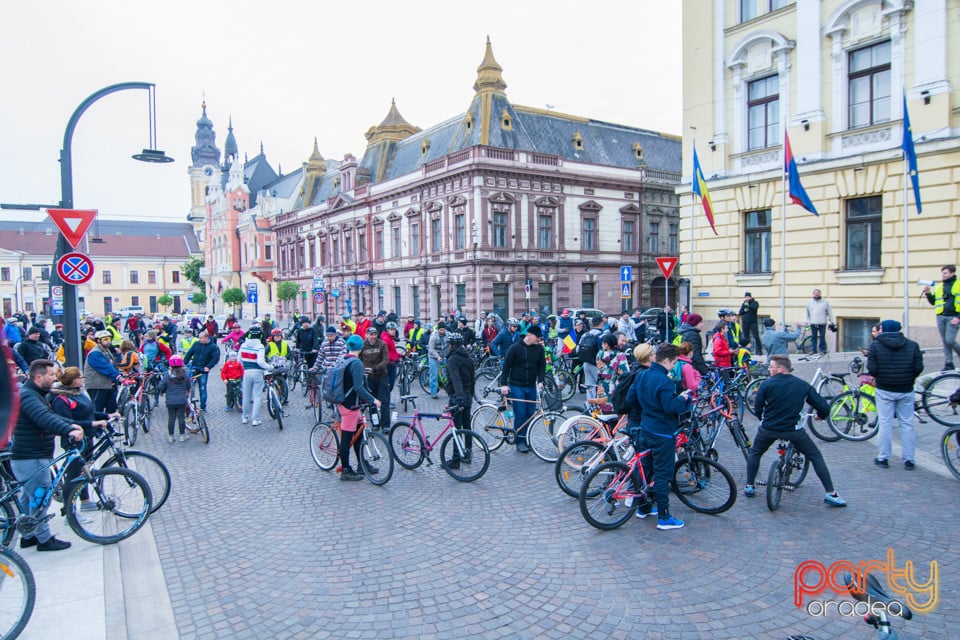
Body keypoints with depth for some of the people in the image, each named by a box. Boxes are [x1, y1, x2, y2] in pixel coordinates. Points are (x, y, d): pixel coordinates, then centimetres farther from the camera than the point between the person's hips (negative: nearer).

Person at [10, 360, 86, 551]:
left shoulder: (33, 394, 13)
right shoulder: (27, 395, -22)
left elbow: (50, 416, 20)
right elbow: (44, 419, -38)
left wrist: (71, 424, 7)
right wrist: (69, 431, -48)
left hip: (32, 458, 11)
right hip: (31, 460, -11)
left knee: (29, 498, 21)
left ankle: (28, 536, 33)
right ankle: (44, 540, 9)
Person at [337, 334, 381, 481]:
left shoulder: (345, 361, 10)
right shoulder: (356, 363, -18)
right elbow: (358, 388, -24)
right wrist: (373, 399, -17)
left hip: (345, 402, 10)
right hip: (350, 405, -10)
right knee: (347, 437, -1)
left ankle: (361, 465, 25)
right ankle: (345, 471, 7)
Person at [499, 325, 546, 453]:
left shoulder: (539, 348, 3)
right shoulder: (515, 348, -9)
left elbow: (542, 365, 7)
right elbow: (506, 366, -6)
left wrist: (540, 381, -7)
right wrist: (504, 384, -11)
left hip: (531, 387, 4)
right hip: (516, 386, -4)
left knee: (530, 414, 6)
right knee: (520, 415, -5)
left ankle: (527, 440, 18)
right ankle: (520, 441, 6)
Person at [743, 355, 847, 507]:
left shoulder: (767, 384, -5)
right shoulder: (803, 385, 2)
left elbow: (758, 409, -1)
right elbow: (824, 407, 2)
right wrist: (820, 416, 25)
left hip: (768, 429, -1)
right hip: (794, 430, 1)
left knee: (755, 453, 23)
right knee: (816, 457, 16)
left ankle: (749, 486, 21)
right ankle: (831, 493, 10)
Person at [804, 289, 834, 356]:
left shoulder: (825, 302, 7)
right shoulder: (809, 302, 12)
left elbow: (829, 312, 8)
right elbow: (807, 313, 16)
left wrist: (831, 322, 4)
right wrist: (806, 321, 8)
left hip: (822, 323, -2)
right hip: (813, 323, 2)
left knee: (822, 337, -3)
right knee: (814, 337, 3)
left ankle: (823, 350, 4)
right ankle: (814, 351, 9)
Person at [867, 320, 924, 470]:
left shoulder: (875, 345, -8)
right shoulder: (912, 345, 1)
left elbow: (872, 369, -14)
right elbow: (919, 368, -4)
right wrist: (909, 379, 14)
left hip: (884, 391, -2)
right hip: (906, 391, 2)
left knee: (885, 424, 4)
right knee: (907, 425, 9)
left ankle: (883, 458, 9)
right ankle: (909, 460, 12)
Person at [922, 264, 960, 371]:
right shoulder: (938, 286, 13)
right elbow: (933, 302, 18)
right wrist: (928, 294, 0)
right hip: (941, 317, 5)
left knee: (950, 340, -13)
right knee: (945, 342, 7)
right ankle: (948, 364, 13)